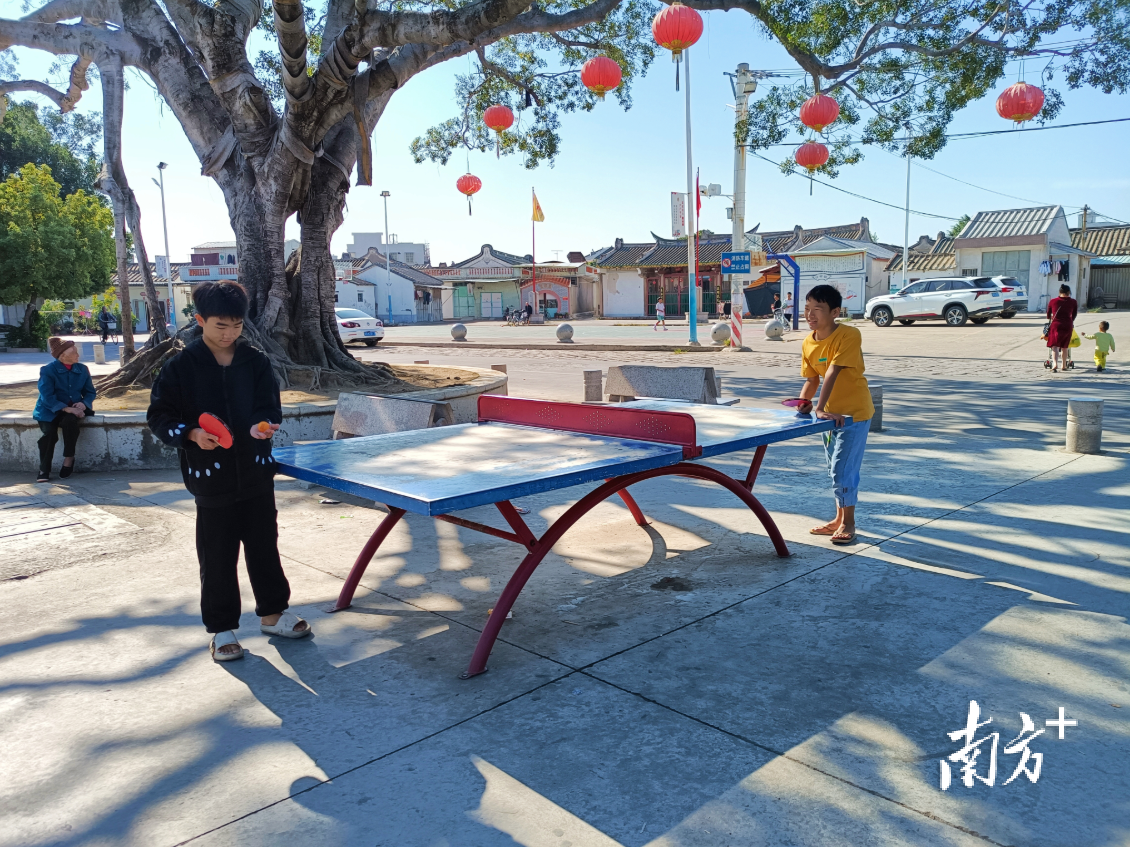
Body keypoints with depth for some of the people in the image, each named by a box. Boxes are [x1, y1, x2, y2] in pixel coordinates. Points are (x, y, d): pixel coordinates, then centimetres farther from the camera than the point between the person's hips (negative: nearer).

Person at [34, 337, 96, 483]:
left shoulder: (82, 369, 5)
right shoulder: (47, 370, -8)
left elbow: (90, 392, 9)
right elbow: (47, 397, -16)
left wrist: (84, 404, -14)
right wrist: (67, 409, -28)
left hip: (73, 409, 2)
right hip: (51, 410, -2)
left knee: (70, 420, -34)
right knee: (49, 432, -30)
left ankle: (69, 459, -17)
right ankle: (44, 470, -13)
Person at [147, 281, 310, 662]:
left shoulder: (256, 362, 2)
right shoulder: (181, 366, -6)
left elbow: (270, 407, 4)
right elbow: (159, 416, -3)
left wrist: (263, 425, -18)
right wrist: (191, 434, -19)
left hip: (256, 472, 3)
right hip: (212, 478, -3)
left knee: (264, 547, 14)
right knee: (218, 558, 6)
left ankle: (272, 612, 31)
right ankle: (222, 629, 21)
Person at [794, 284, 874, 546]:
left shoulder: (849, 335, -21)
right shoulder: (808, 343, 0)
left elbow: (832, 373, -29)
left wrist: (820, 408, -35)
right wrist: (804, 401, -10)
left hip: (854, 413, -7)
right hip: (830, 413, 7)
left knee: (843, 470, -7)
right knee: (835, 469, 16)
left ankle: (848, 523, 10)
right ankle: (839, 518, 31)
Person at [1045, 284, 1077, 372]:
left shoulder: (1052, 301, 2)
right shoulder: (1073, 302, 3)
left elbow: (1048, 314, 16)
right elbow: (1074, 315, 16)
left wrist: (1049, 320, 38)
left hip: (1055, 325, -2)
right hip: (1068, 325, 2)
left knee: (1054, 345, -5)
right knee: (1064, 346, 15)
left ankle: (1055, 364, -26)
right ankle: (1064, 366, 24)